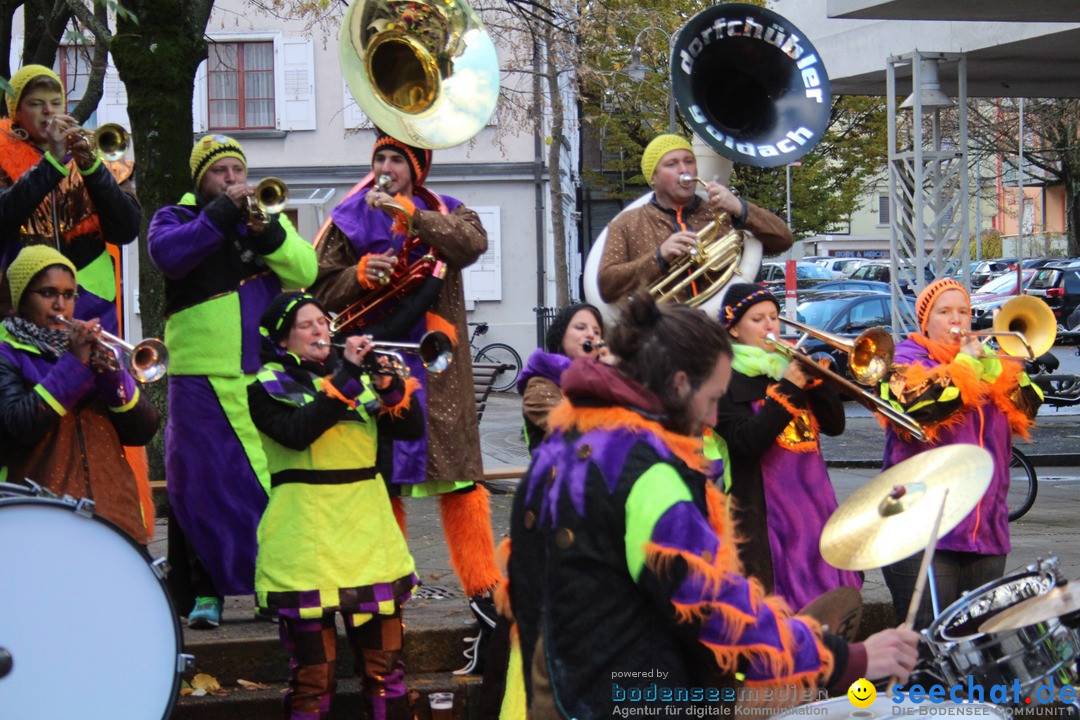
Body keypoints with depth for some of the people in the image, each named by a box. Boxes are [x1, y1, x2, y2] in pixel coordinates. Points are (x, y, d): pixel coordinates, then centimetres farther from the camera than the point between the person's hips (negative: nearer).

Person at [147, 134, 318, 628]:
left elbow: (305, 270, 1)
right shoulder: (176, 218, 10)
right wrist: (222, 213, -15)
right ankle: (205, 592, 2)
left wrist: (266, 231, -14)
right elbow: (168, 254, -14)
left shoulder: (268, 216, 17)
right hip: (202, 379, -2)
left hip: (267, 378, 2)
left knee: (274, 481, -1)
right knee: (203, 485, -3)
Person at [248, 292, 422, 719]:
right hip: (307, 536, -4)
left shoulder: (355, 374, 14)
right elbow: (298, 432, -20)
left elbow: (411, 429, 6)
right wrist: (346, 377, -21)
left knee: (384, 665, 6)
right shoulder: (269, 387, 0)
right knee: (313, 673, -2)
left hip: (367, 531, 4)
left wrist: (390, 386, -12)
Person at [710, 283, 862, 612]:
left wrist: (815, 380, -7)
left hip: (813, 499, 6)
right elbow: (747, 442, -17)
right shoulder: (727, 380, -4)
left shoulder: (788, 366, 14)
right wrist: (788, 390, -17)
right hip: (764, 510, -6)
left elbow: (835, 424, 8)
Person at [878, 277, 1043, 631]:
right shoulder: (905, 362, 3)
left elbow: (1029, 408, 4)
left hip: (986, 531, 6)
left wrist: (988, 364, -7)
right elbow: (917, 408, -17)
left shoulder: (988, 362, 18)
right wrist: (965, 365, -9)